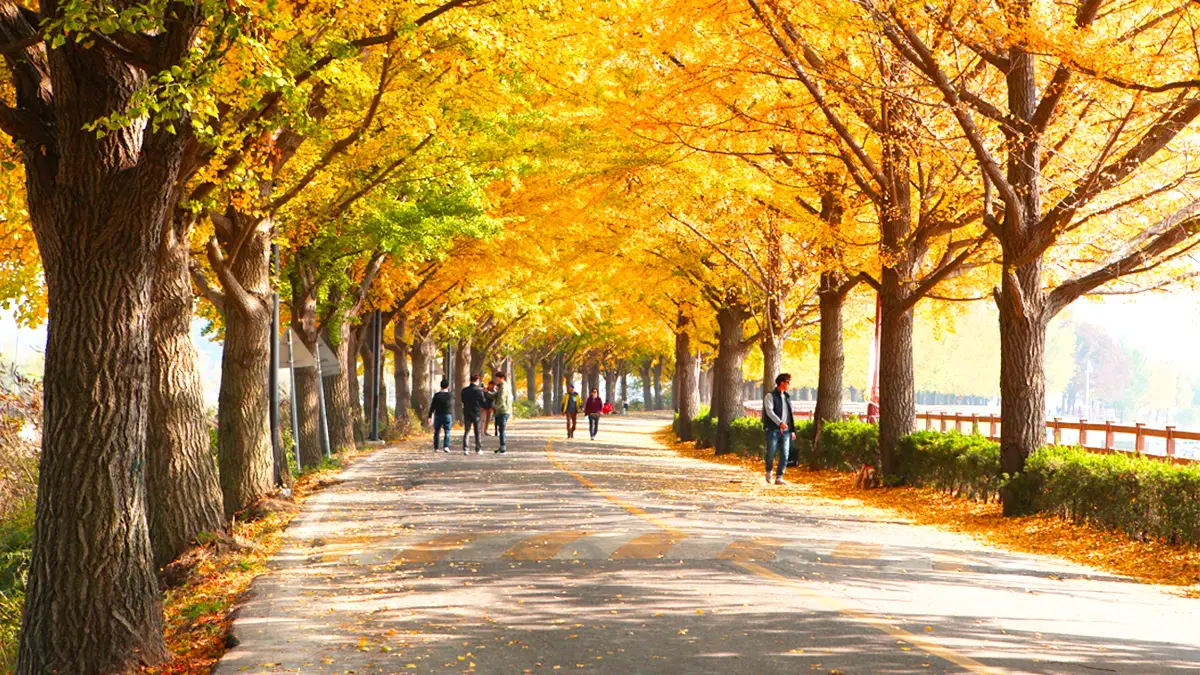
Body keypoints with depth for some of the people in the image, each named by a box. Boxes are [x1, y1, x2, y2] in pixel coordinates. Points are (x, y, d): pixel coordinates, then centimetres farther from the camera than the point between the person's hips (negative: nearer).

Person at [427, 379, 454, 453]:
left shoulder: (437, 395, -4)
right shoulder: (450, 396, -1)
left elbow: (432, 406, -3)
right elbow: (452, 408, 6)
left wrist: (430, 417, 0)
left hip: (438, 416, 0)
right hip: (448, 416, 0)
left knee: (437, 432, 10)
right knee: (447, 432, 3)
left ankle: (435, 448, 11)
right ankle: (446, 446, -11)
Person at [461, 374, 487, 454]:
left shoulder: (464, 390, -2)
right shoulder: (479, 391, -11)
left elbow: (463, 401, 9)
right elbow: (483, 403, -5)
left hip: (467, 413, 2)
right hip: (476, 414, -2)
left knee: (466, 432, 6)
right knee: (477, 432, 9)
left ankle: (465, 449, -4)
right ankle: (477, 449, 12)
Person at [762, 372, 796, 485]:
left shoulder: (787, 397, 18)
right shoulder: (770, 396, -3)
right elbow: (769, 411, -16)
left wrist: (792, 430, 15)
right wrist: (780, 423, -28)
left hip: (785, 430, 5)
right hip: (773, 429, -5)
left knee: (784, 455, -3)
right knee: (771, 453, -3)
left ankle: (779, 477, 0)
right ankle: (769, 472, 22)